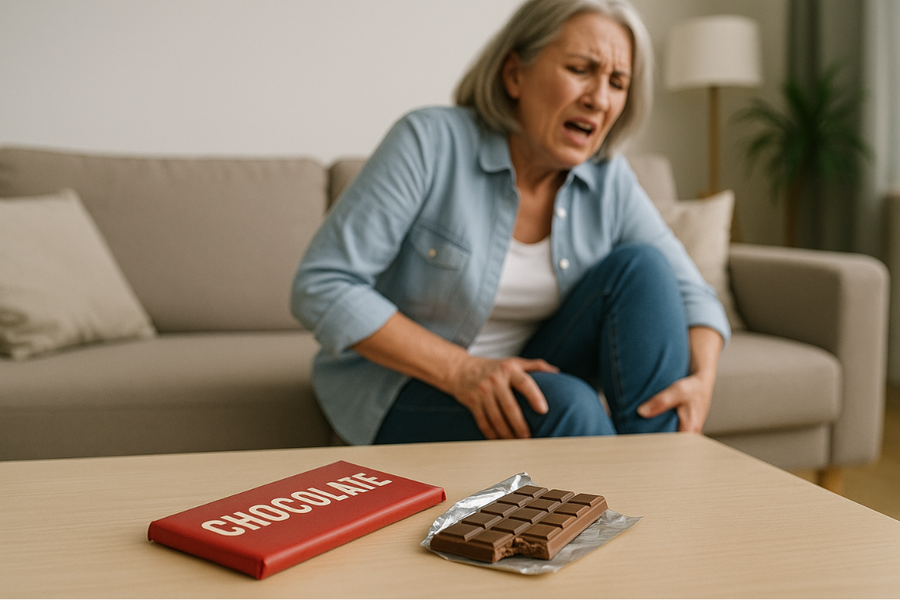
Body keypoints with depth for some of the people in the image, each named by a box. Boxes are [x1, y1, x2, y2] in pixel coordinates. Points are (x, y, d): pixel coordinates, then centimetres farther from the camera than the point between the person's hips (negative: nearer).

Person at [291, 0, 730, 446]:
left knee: (642, 266, -16)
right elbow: (321, 286, -21)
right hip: (402, 394, -5)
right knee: (568, 405, -33)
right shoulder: (431, 142, -17)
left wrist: (700, 383, -25)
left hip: (524, 381, 5)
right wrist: (460, 370, -28)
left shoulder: (609, 180, -4)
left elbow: (690, 294, -2)